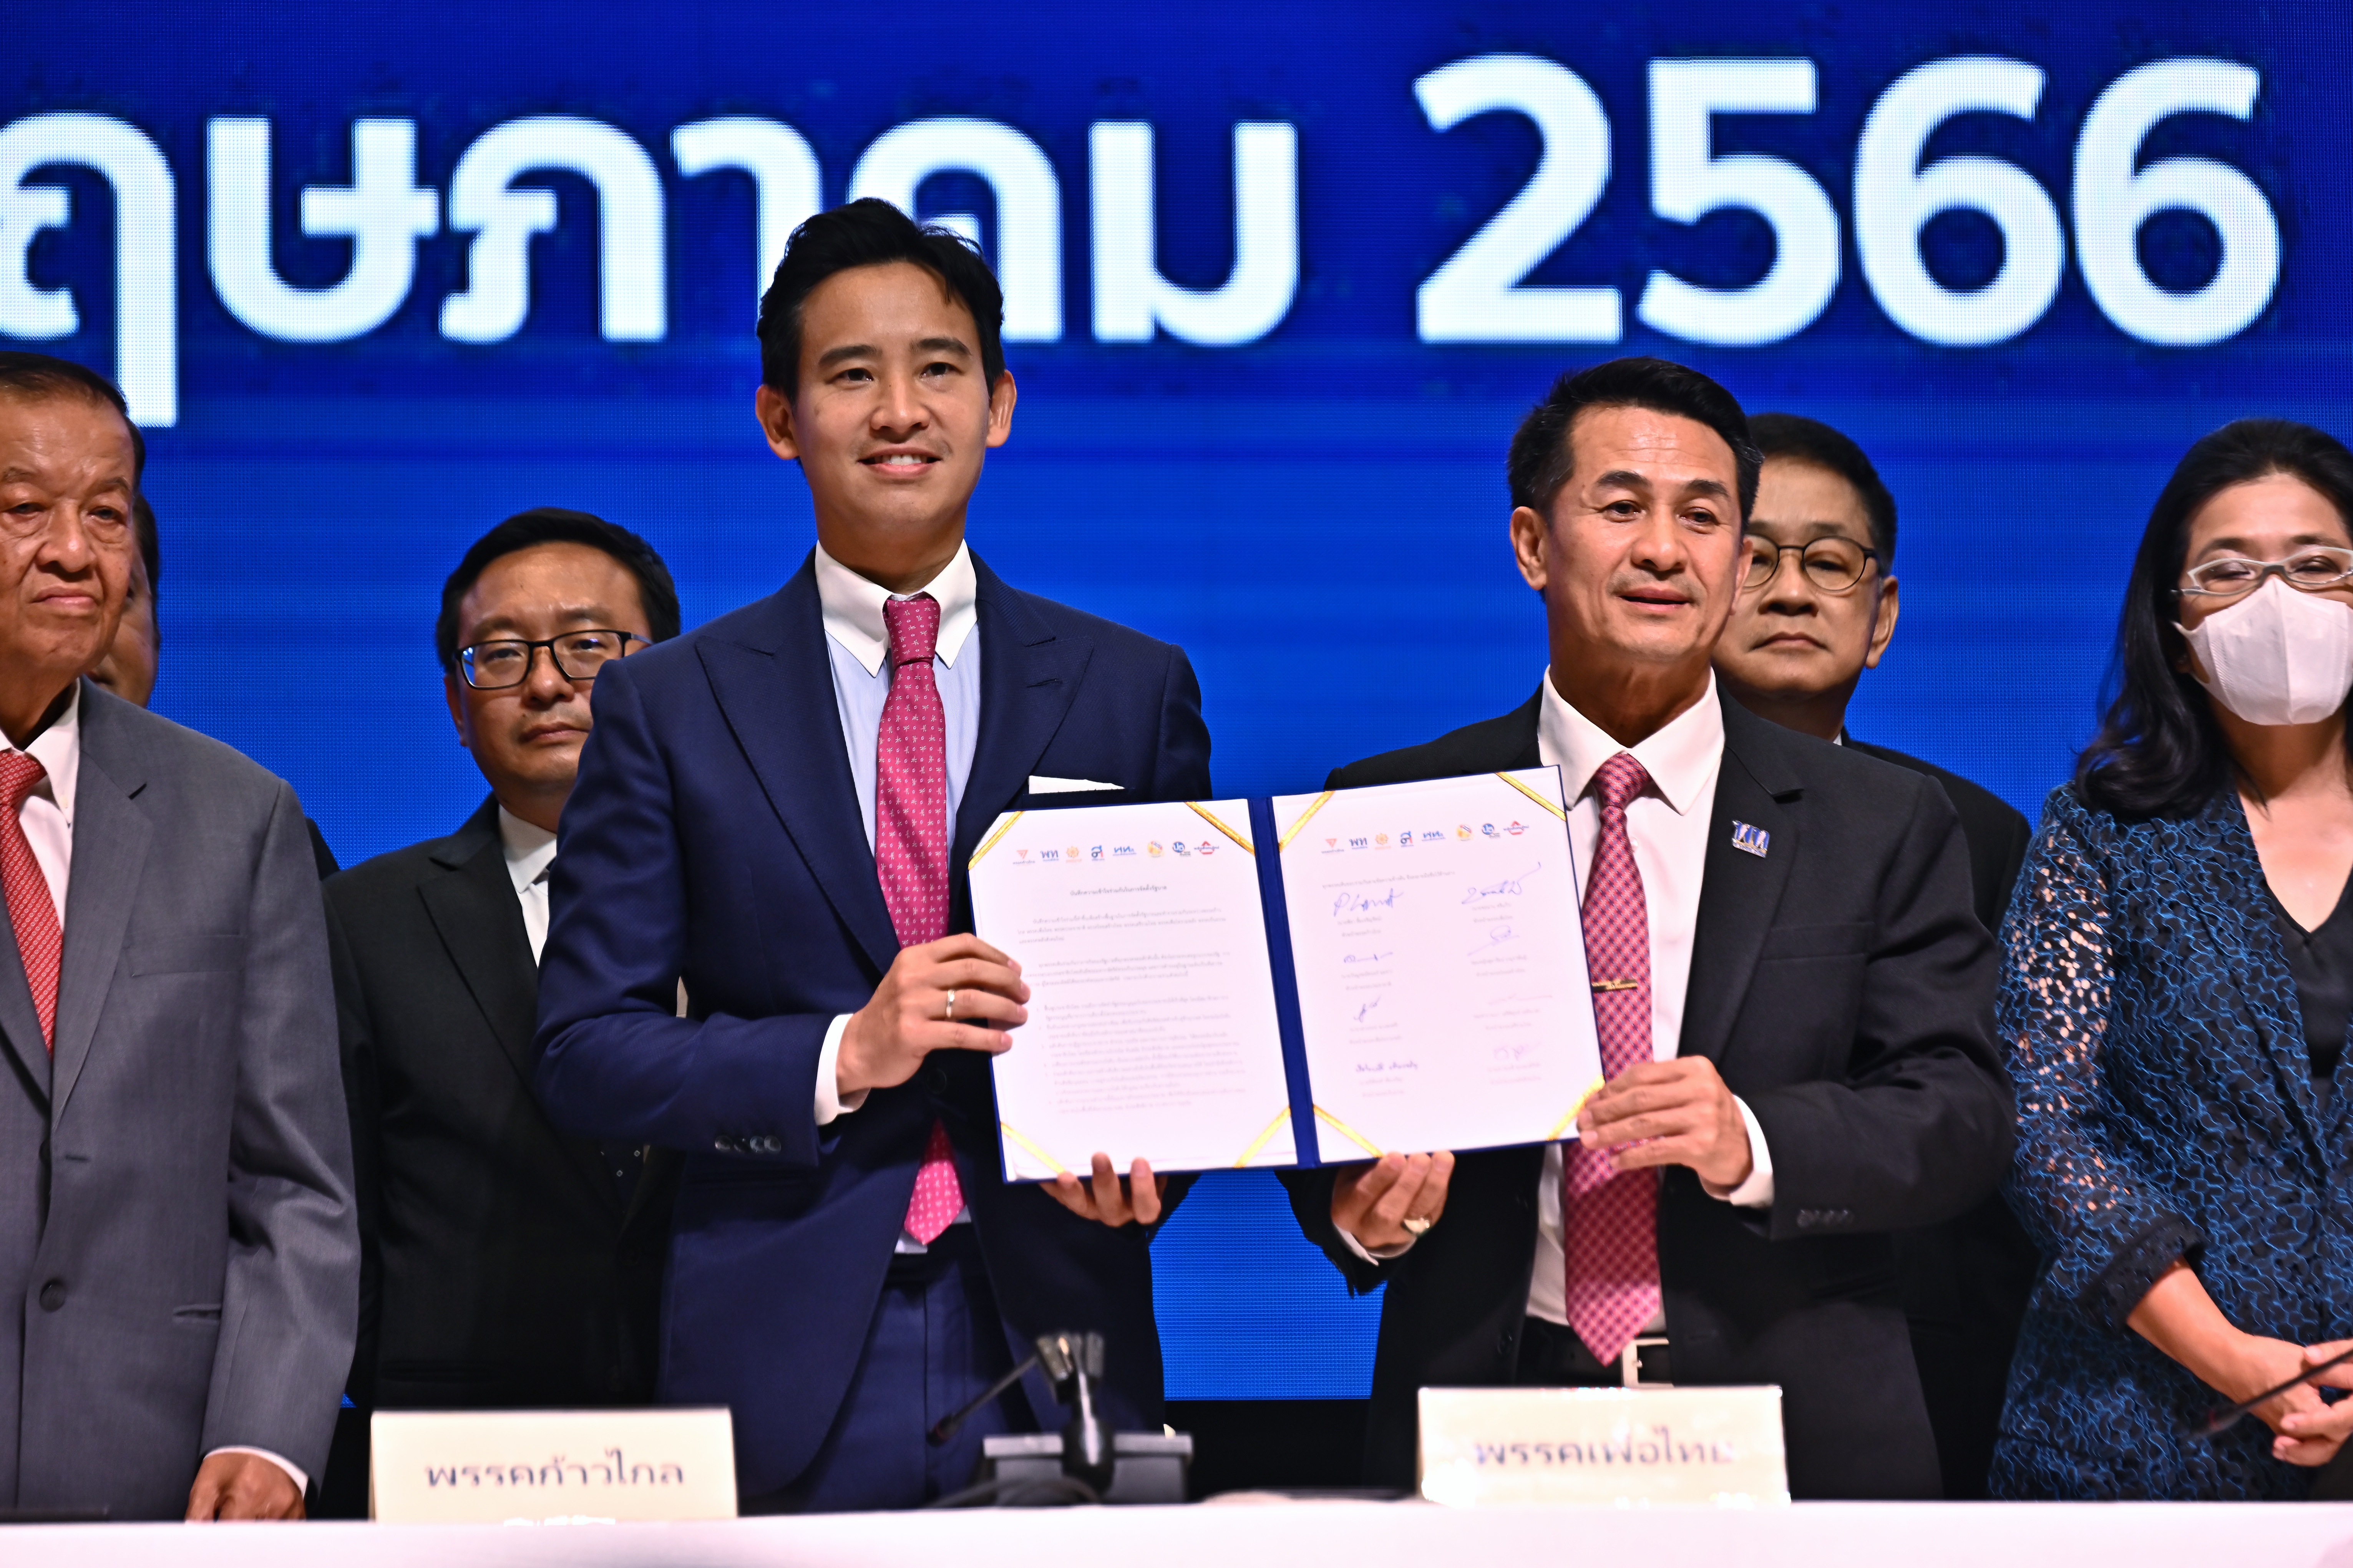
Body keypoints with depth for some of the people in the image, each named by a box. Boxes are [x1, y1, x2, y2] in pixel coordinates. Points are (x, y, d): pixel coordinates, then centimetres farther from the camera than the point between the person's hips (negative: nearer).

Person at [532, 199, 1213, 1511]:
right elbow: (586, 1052, 3)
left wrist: (1142, 1148, -9)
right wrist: (840, 1058, -12)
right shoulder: (669, 708, 7)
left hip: (1054, 1355, 1)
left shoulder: (1136, 692, 11)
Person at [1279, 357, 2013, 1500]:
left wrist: (1752, 1144, -21)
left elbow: (1963, 1115, -2)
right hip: (1482, 1434, 0)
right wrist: (1359, 1210, -17)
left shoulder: (1886, 827, 5)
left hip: (1793, 1443, 0)